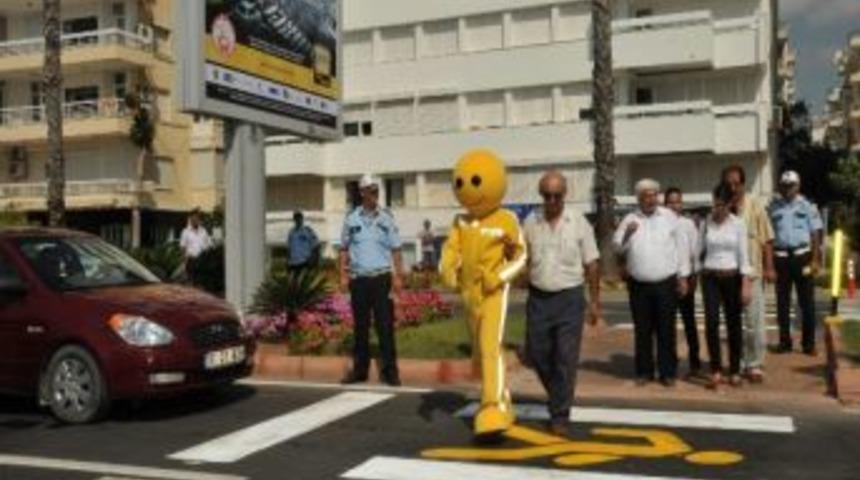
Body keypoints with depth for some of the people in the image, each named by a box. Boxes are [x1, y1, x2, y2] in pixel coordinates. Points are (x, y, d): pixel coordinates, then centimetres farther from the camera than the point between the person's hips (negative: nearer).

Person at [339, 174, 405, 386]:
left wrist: (398, 276, -4)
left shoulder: (386, 218, 4)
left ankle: (389, 370, 3)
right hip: (358, 279, 1)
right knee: (361, 326, 8)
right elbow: (344, 249, 11)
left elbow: (395, 249, 4)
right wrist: (343, 275, 3)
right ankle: (359, 369, 17)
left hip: (381, 277, -1)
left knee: (385, 325, -3)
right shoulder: (351, 219, 6)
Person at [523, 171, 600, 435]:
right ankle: (560, 396, 35)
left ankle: (559, 416, 9)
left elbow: (591, 264, 0)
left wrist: (595, 301, -1)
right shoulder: (531, 222, 2)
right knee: (537, 354, 9)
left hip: (569, 298, -2)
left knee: (565, 359, -1)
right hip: (538, 298, 3)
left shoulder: (579, 222, -3)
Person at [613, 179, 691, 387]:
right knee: (642, 330, 7)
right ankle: (644, 371, 18)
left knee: (666, 330, 3)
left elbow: (680, 247, 5)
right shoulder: (629, 220, 5)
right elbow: (617, 247, -1)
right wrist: (626, 235, -21)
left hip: (666, 284, -1)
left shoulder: (670, 217, 4)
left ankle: (668, 372, 12)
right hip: (639, 285, 1)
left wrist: (683, 277, 3)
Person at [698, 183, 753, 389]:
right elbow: (700, 251, 8)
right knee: (711, 322, -11)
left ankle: (735, 371, 17)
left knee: (734, 324, 6)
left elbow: (744, 256, -4)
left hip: (732, 277, -1)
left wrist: (746, 284, -9)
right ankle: (716, 370, -5)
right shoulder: (706, 223, 3)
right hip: (710, 277, 1)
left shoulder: (738, 224, -3)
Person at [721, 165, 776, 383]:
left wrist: (769, 267, -5)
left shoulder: (755, 206, -2)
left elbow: (767, 239, -2)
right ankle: (738, 364, 23)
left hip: (752, 273, -1)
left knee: (755, 322, 2)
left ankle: (755, 365, 13)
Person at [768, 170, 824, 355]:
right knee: (782, 302, 6)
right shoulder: (773, 207, 5)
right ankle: (784, 341, 14)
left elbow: (815, 234, 1)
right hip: (780, 257, 2)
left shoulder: (807, 206, 1)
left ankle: (809, 343, 9)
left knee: (807, 301, 2)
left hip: (802, 255, -1)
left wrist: (815, 260, -7)